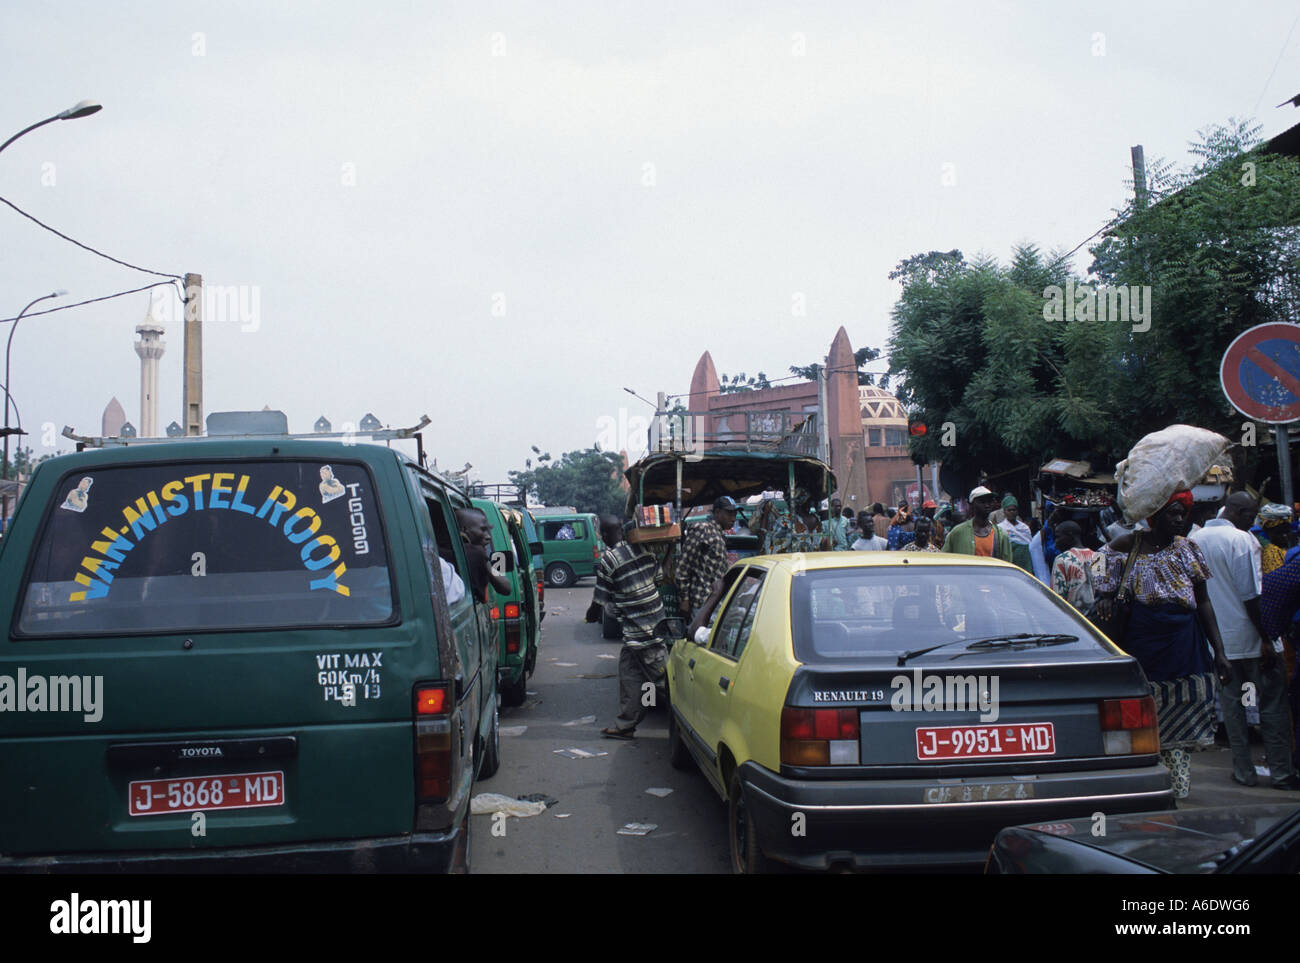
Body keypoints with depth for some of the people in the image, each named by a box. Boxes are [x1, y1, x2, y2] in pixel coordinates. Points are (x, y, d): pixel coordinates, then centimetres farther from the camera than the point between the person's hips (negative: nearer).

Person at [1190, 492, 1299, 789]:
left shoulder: (1193, 540, 6)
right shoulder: (1242, 540, -13)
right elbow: (1251, 596, -16)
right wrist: (1266, 638, -12)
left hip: (1216, 640, 6)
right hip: (1248, 638, -5)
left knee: (1231, 704, 11)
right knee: (1272, 703, 4)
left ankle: (1244, 771, 15)